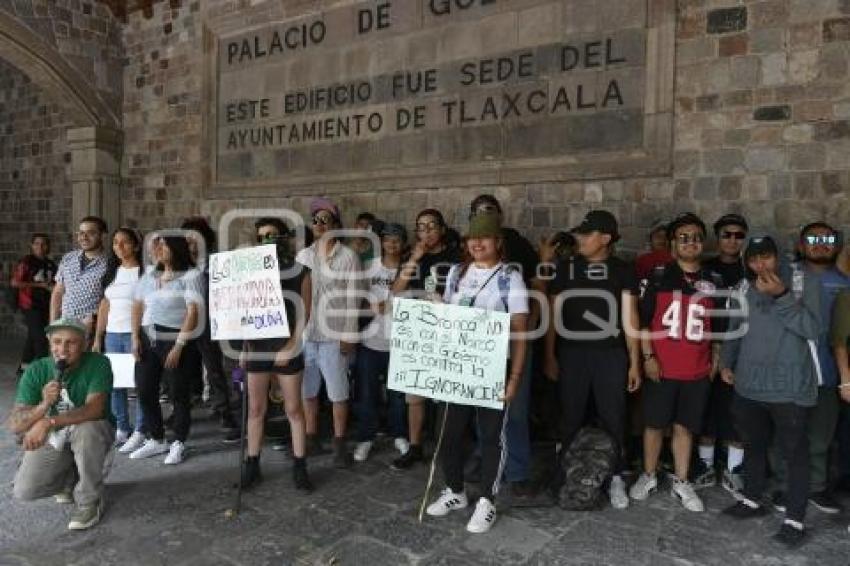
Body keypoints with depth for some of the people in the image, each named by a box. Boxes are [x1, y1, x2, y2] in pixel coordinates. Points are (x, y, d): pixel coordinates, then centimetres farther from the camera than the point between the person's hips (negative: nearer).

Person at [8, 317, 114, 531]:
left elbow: (94, 409, -32)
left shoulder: (98, 364, -22)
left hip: (93, 432, -3)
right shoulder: (36, 370, -14)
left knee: (86, 429, -37)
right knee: (23, 491, -14)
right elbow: (15, 425, -18)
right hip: (52, 439, 3)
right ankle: (70, 477, 20)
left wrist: (49, 422, -43)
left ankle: (90, 500, -14)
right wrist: (44, 405, -38)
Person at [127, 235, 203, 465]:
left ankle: (178, 444, 15)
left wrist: (178, 346, -17)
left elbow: (193, 313, -12)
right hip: (147, 340, 6)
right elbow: (137, 307, 17)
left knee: (179, 394, 1)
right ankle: (156, 440, 24)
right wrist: (135, 338, 5)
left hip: (175, 341, -6)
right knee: (145, 391, 8)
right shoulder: (149, 276, 14)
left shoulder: (190, 276, -6)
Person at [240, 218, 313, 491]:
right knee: (256, 409, 9)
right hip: (257, 348, 2)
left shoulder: (300, 272, -1)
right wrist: (243, 345, -1)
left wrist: (290, 346, -10)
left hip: (287, 350, -2)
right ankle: (252, 465, 20)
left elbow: (304, 314, -2)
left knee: (294, 409, 5)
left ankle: (299, 466, 15)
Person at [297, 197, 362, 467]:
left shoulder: (348, 257, -4)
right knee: (307, 390, 12)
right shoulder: (303, 256, 10)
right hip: (303, 334, 5)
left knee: (338, 393, 2)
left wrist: (349, 336, -11)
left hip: (333, 335, -4)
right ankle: (312, 438, 26)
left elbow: (353, 299, -7)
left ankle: (339, 444, 14)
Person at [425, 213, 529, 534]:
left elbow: (519, 332, -9)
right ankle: (455, 491, 32)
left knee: (490, 435, 7)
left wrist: (515, 376, -15)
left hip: (494, 368, -5)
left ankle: (487, 501, 22)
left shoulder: (509, 278, -7)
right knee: (451, 431, 12)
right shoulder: (457, 273, 8)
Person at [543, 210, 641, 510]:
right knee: (570, 419, 6)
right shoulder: (565, 268, 5)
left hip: (610, 355, 0)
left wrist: (634, 362, 0)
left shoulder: (623, 271, 3)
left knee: (612, 419, 5)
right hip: (571, 354, 1)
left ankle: (615, 479, 19)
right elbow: (553, 316, 6)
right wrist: (550, 356, 2)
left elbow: (629, 320, 3)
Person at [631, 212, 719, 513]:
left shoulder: (714, 281, 6)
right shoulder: (658, 276, -1)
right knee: (654, 424, 8)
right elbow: (643, 319, -1)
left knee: (685, 427, 10)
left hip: (697, 372, 2)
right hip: (661, 368, -1)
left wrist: (715, 361, 8)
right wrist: (648, 356, -7)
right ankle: (648, 476, 23)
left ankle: (681, 482, 22)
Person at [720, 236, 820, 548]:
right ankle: (752, 500, 32)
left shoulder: (804, 281, -4)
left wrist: (781, 296, -21)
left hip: (790, 386, -4)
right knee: (753, 445, 16)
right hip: (749, 384, 4)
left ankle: (794, 519, 13)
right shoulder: (744, 288, 7)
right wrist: (726, 362, 8)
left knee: (794, 451, 2)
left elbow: (812, 328, -13)